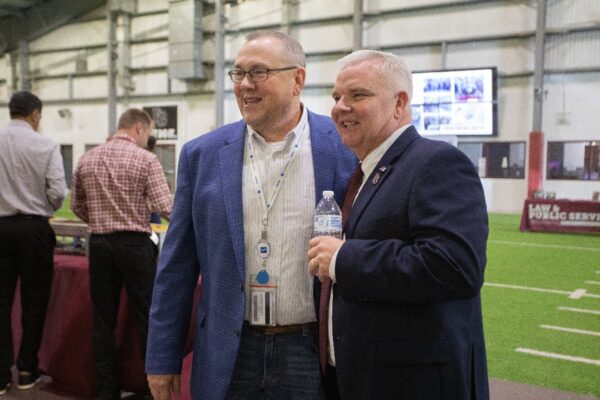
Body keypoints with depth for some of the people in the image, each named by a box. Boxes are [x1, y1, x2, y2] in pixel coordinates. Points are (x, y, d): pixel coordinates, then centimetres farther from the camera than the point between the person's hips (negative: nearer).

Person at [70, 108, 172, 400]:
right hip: (134, 244, -4)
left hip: (99, 244, 5)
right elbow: (165, 208, -14)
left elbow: (77, 205, 14)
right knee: (147, 318, 4)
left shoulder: (87, 159, 7)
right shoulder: (145, 159, -8)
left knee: (104, 320, 10)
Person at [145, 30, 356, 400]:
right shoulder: (203, 155, 1)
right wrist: (163, 358, 5)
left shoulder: (348, 148, -6)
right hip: (228, 357, 2)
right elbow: (177, 266, 4)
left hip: (314, 354, -1)